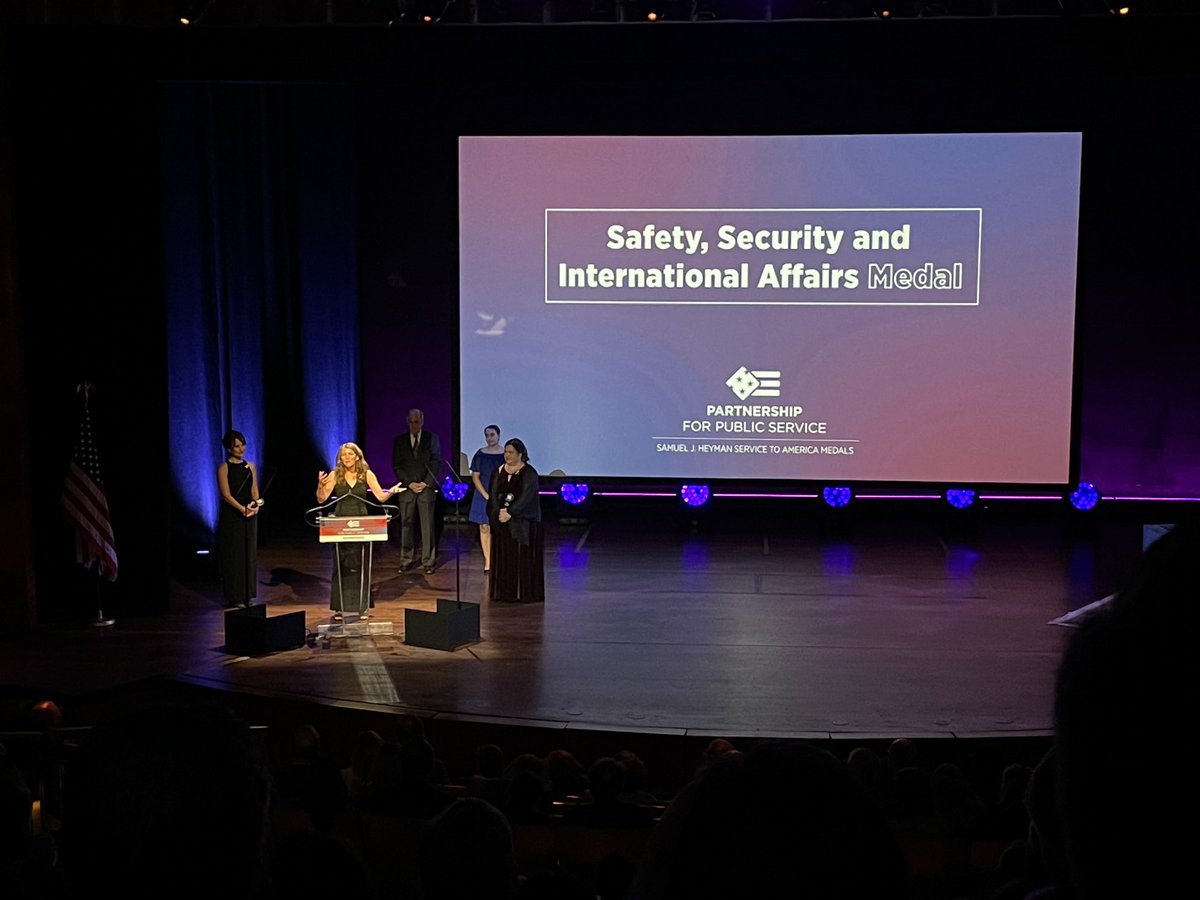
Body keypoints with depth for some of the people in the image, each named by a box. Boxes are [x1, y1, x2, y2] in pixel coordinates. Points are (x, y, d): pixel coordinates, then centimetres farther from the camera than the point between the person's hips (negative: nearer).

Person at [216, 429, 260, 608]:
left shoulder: (250, 466, 11)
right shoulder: (224, 468, -4)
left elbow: (254, 491, 8)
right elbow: (226, 495, -11)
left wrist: (255, 504, -13)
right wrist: (243, 509, -22)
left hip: (249, 516, 5)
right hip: (231, 516, -5)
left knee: (249, 554, 6)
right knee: (233, 554, -2)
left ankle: (248, 595, 14)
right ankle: (234, 597, 3)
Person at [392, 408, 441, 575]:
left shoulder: (432, 438, 6)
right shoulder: (399, 441, 8)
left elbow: (436, 463, 2)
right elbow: (396, 466, 6)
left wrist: (425, 483, -7)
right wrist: (409, 483, -5)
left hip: (426, 488, -1)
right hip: (406, 488, 1)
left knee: (427, 526, -2)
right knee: (406, 525, -1)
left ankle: (428, 561, 1)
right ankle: (407, 560, 6)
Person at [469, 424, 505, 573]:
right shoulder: (480, 454, 3)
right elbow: (475, 477, 1)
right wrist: (486, 496, -9)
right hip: (483, 496, 1)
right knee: (485, 528, 1)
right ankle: (487, 562, 5)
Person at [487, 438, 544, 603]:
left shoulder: (529, 473, -6)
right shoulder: (499, 471, 9)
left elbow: (527, 496, -15)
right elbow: (493, 494, 3)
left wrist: (510, 513, -21)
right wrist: (499, 512, -14)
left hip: (523, 522, -4)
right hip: (501, 521, 5)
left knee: (523, 557, -4)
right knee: (504, 557, 3)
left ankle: (525, 593, 1)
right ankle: (505, 592, 7)